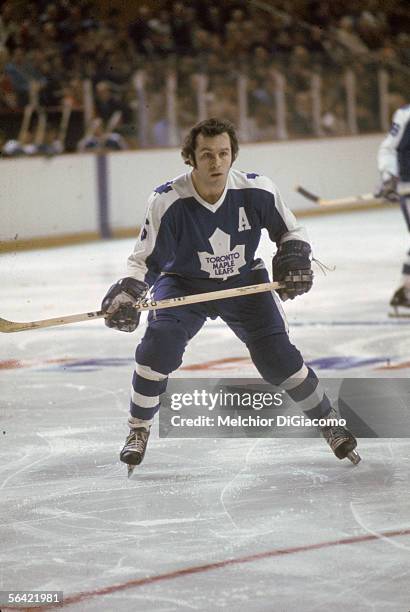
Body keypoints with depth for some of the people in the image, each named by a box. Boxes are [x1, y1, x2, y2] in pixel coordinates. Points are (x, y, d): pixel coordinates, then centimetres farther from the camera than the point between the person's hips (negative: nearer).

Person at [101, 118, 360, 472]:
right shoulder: (168, 201, -25)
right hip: (184, 285, -1)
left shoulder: (257, 191, -20)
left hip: (245, 282, 1)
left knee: (278, 358, -10)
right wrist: (126, 295, -32)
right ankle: (138, 431, -2)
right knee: (159, 346, -24)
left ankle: (329, 421, 14)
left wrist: (295, 260, -19)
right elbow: (145, 260, -15)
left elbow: (290, 232, 0)